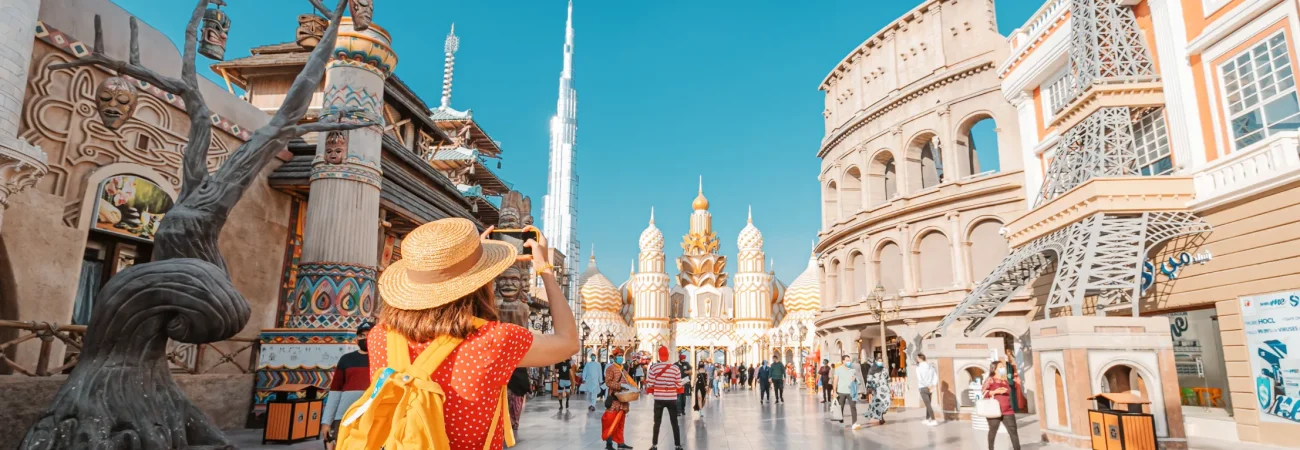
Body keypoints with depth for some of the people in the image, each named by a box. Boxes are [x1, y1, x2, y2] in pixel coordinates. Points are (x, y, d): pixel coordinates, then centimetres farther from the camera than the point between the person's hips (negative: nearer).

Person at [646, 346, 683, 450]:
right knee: (674, 423, 10)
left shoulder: (654, 367, -8)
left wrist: (652, 391, 15)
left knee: (657, 422, 11)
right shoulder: (675, 368, -7)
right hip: (672, 399, 0)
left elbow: (650, 384, -6)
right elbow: (679, 385, -4)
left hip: (658, 398, 0)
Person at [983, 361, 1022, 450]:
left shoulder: (1005, 381, 15)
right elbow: (984, 393, -9)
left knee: (1013, 431, -3)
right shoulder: (990, 380, -4)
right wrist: (995, 391, -19)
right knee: (993, 431, 5)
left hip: (1007, 411, 5)